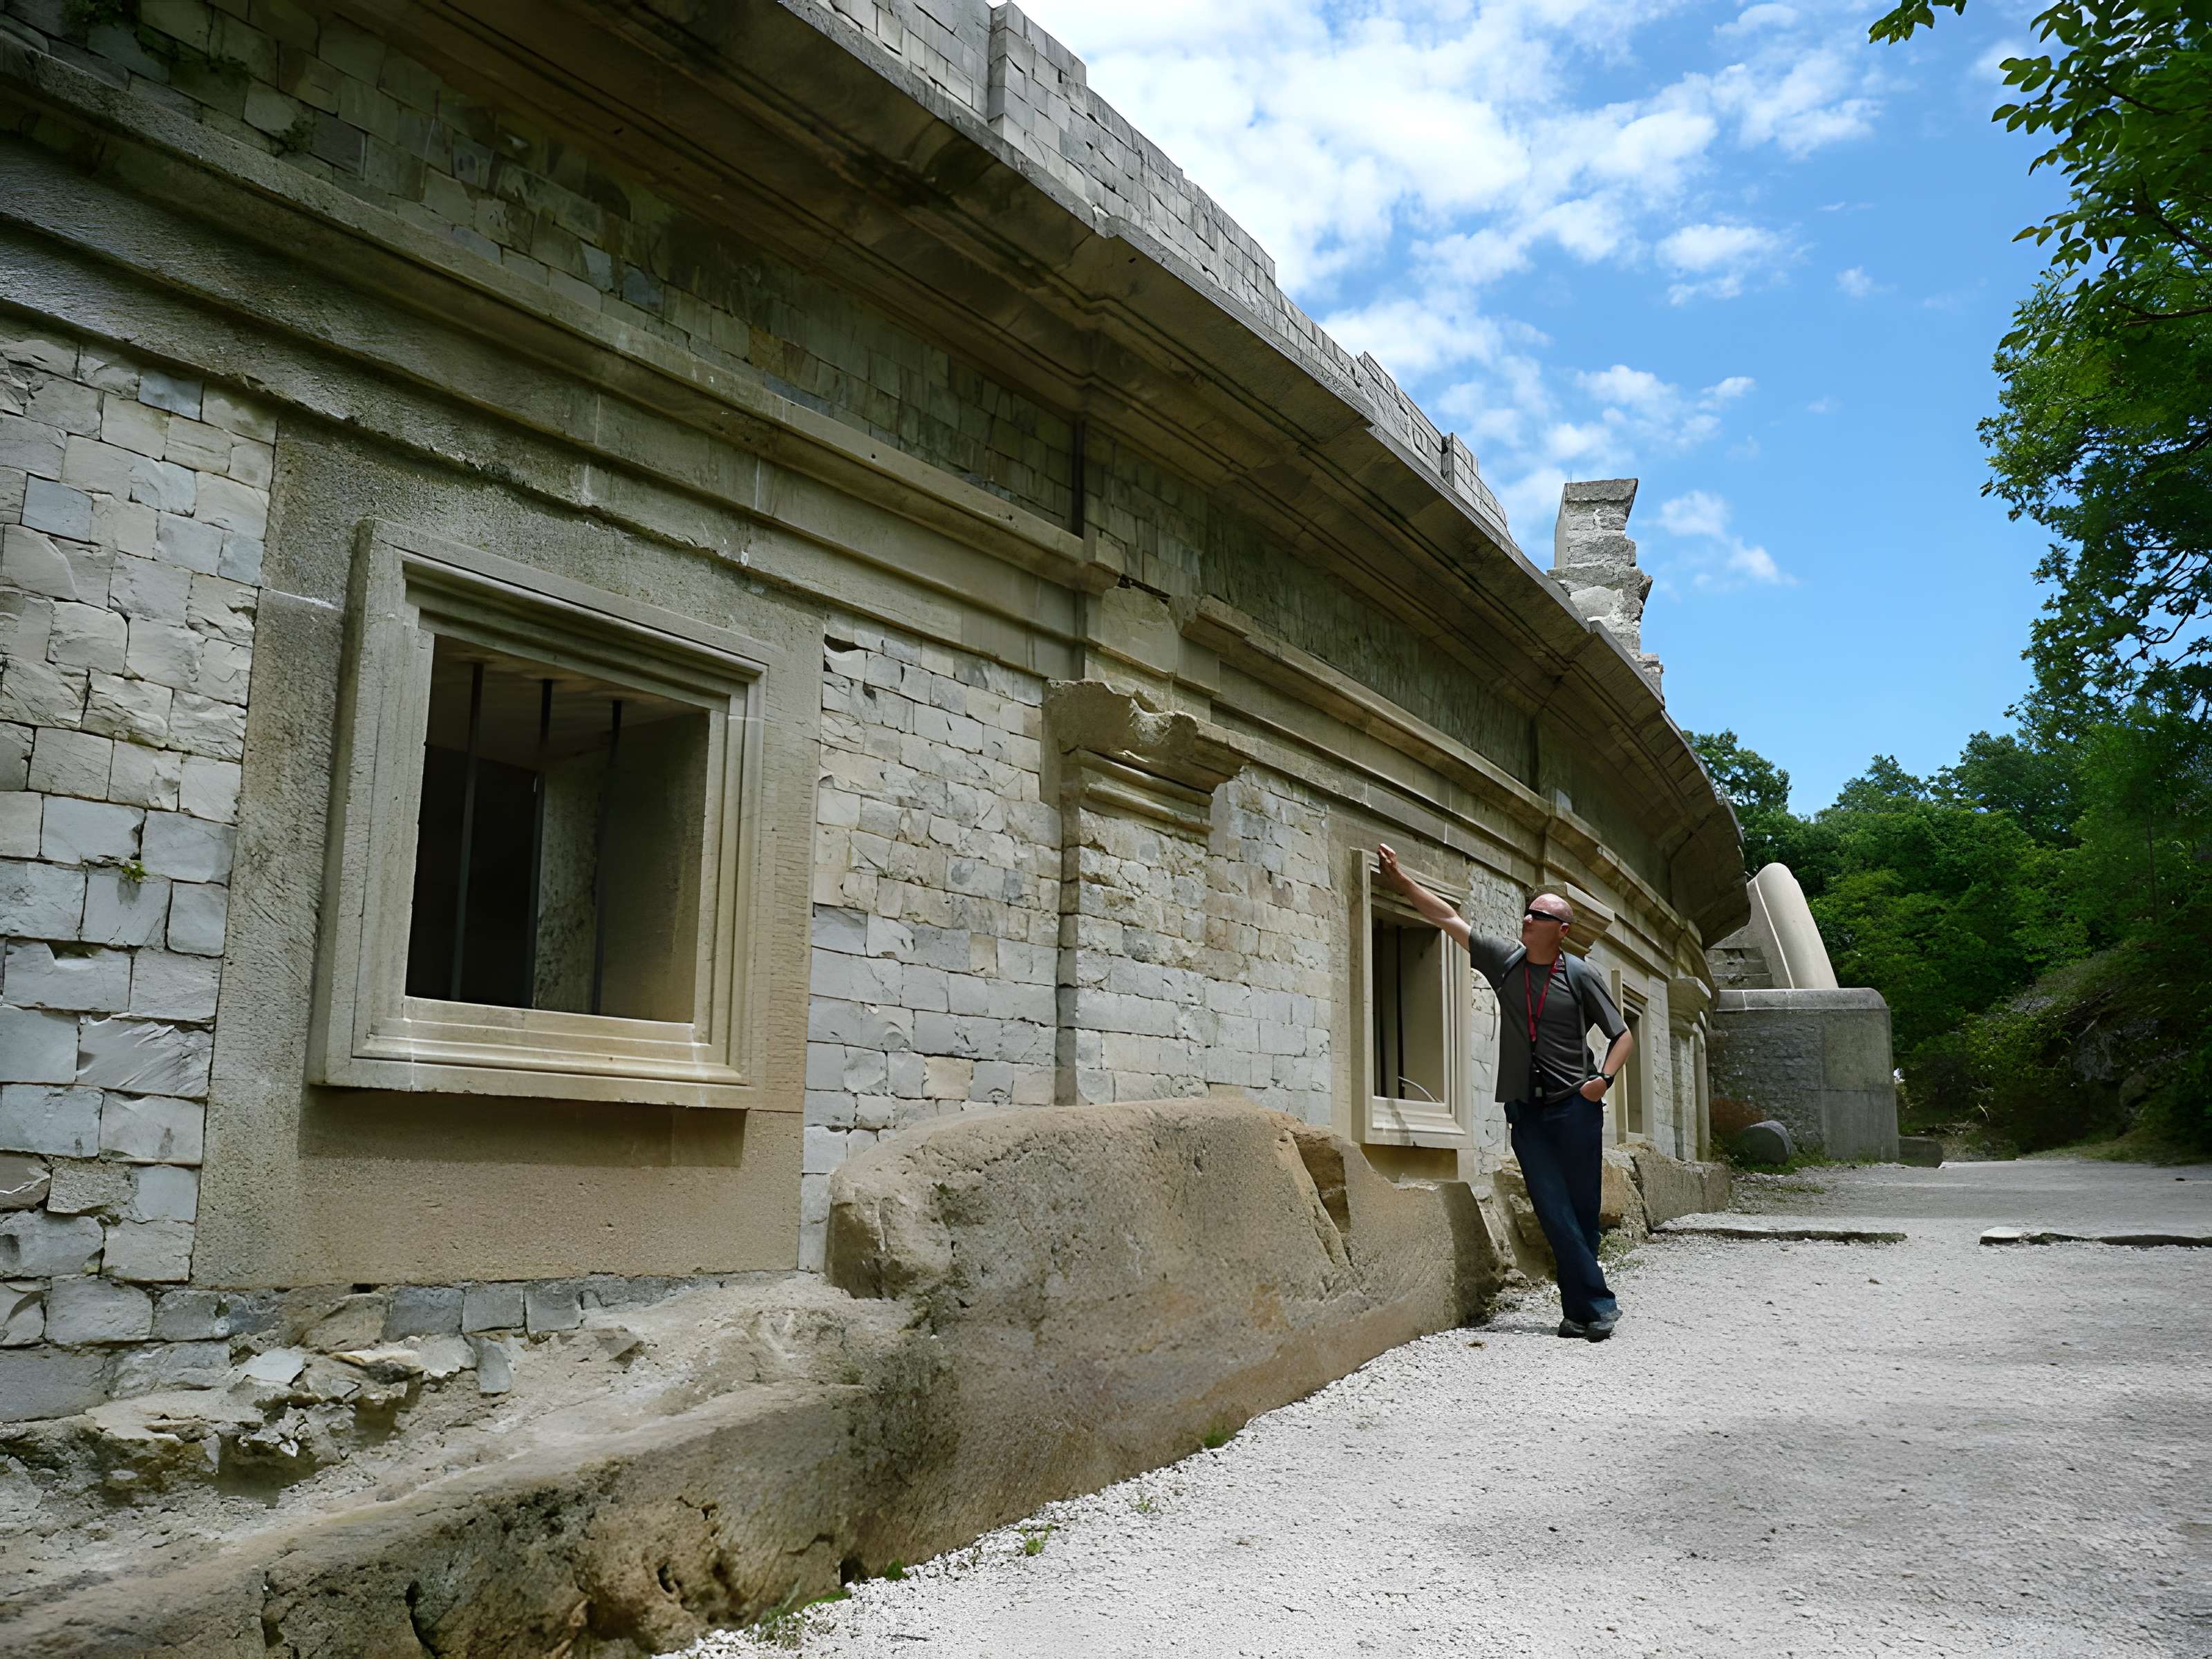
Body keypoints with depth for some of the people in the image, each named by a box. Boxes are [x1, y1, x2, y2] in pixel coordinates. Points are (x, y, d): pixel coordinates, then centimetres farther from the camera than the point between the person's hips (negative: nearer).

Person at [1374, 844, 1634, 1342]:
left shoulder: (1580, 976, 0)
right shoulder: (1504, 961, 7)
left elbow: (1622, 1035, 6)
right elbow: (1448, 918, 9)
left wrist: (1604, 1079, -10)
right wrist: (1401, 879, 7)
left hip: (1576, 1108, -2)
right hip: (1526, 1110, 2)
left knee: (1582, 1209, 1)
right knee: (1554, 1212, -5)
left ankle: (1580, 1308, 10)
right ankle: (1598, 1305, -1)